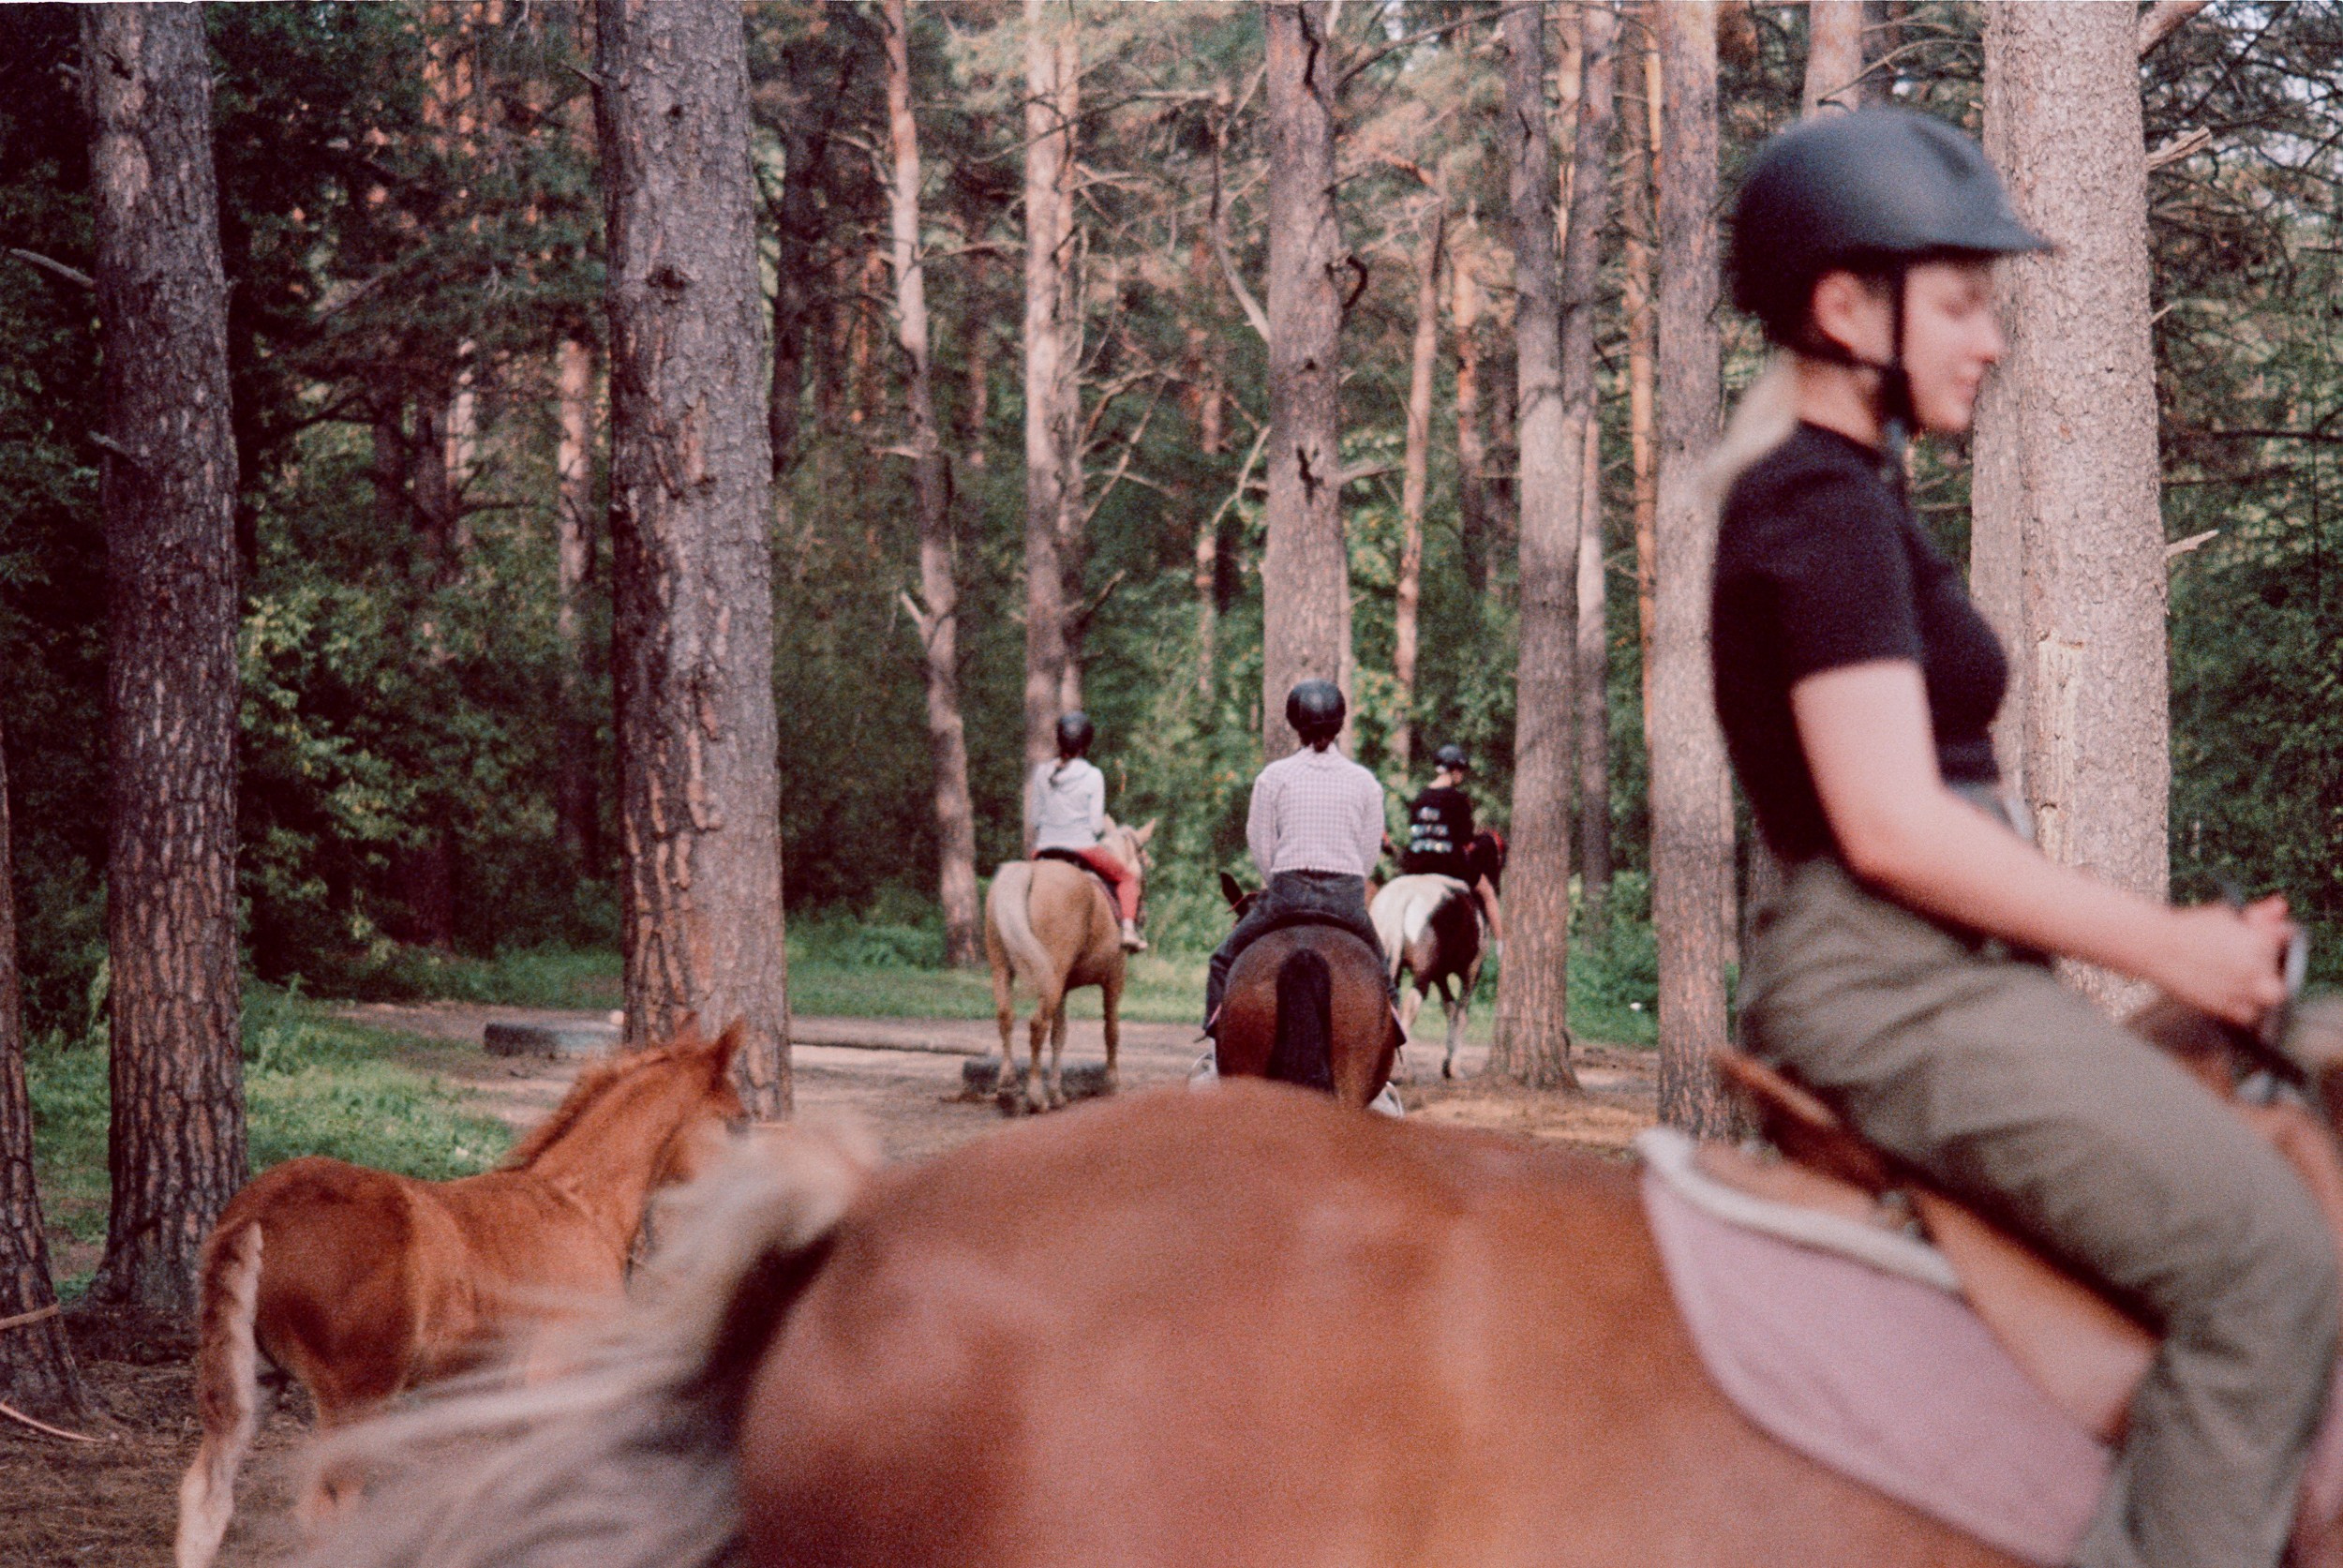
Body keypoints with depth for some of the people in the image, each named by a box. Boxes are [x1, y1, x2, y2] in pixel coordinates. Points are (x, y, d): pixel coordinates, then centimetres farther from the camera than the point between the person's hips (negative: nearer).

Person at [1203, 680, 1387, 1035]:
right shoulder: (1365, 781, 4)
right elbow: (1370, 852, 6)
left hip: (1288, 890, -1)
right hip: (1348, 896, 1)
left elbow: (1260, 844, 2)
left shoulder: (1273, 777, -1)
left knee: (1224, 960, 16)